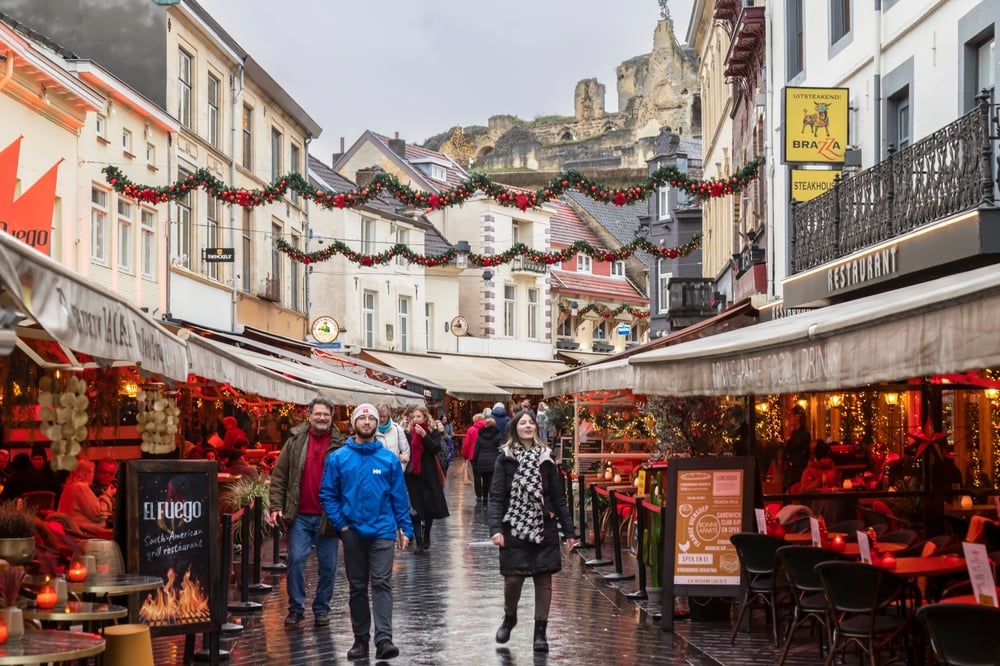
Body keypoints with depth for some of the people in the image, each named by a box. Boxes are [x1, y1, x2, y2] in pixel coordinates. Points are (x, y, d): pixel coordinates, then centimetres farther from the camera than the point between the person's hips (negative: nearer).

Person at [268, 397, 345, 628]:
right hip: (300, 515, 0)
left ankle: (321, 608, 20)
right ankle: (296, 608, 10)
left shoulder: (340, 445, -1)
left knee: (328, 565, 7)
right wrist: (276, 506, -6)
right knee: (296, 560, -2)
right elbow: (279, 475, 4)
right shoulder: (296, 441, 3)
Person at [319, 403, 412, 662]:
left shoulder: (389, 459, 1)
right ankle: (360, 639, 18)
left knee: (382, 583, -10)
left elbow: (399, 496, 3)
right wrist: (340, 523, -6)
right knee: (357, 587, 10)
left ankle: (384, 639, -15)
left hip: (382, 531, -1)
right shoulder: (338, 458, 0)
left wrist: (406, 529, 0)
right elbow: (327, 493, 2)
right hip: (352, 531, 1)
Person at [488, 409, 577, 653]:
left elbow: (558, 496, 8)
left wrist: (569, 530, 4)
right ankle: (509, 617, 25)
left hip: (544, 528, 2)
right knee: (513, 578, -4)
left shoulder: (545, 456, 6)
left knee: (543, 579, 1)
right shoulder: (505, 457, 0)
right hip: (515, 527, -2)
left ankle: (540, 632, 11)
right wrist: (496, 528, -17)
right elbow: (497, 496, -5)